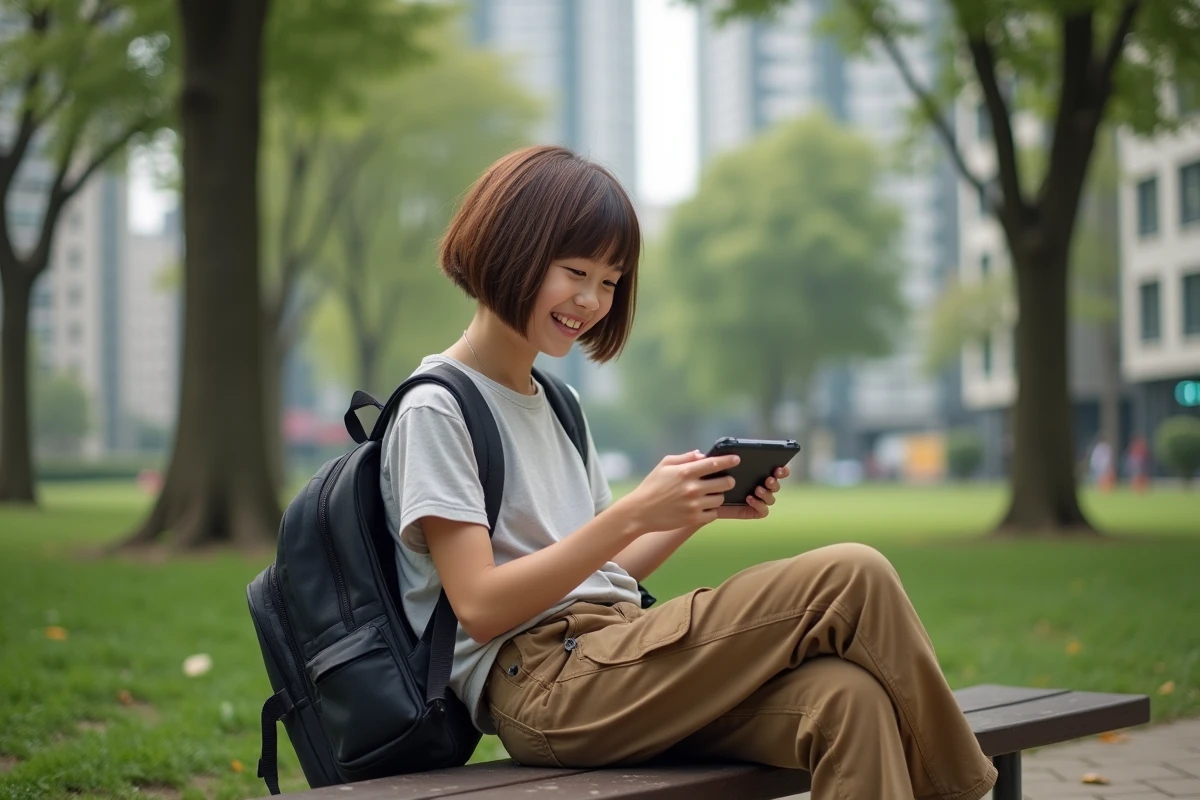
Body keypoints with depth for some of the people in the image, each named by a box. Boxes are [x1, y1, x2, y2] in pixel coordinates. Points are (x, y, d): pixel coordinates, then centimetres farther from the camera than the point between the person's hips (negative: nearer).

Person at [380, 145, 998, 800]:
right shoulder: (433, 411, -3)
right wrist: (632, 514, -18)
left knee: (846, 699, -25)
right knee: (851, 578, -19)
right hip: (538, 688, -8)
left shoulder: (557, 404, 24)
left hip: (606, 661, 8)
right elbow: (480, 607, -12)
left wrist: (702, 508, 6)